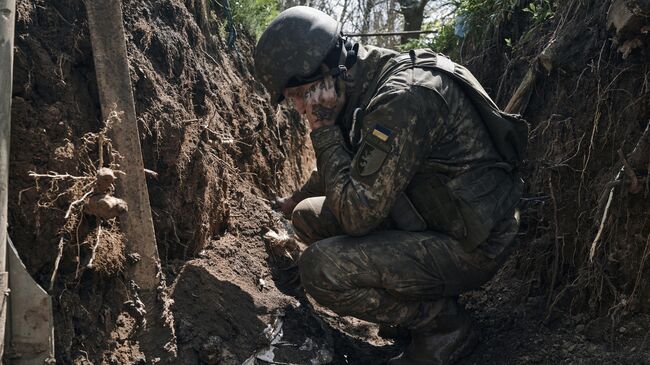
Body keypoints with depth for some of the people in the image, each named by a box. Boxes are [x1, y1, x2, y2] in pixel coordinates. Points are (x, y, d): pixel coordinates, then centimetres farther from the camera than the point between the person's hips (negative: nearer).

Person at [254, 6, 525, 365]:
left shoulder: (404, 97, -29)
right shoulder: (363, 86, 1)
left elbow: (357, 214, -28)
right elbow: (342, 167, 23)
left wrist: (323, 129, -20)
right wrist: (297, 198, 36)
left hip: (470, 245, -9)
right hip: (425, 217, 9)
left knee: (320, 269, -23)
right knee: (308, 216, 7)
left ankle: (445, 325, -2)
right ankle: (417, 293, 13)